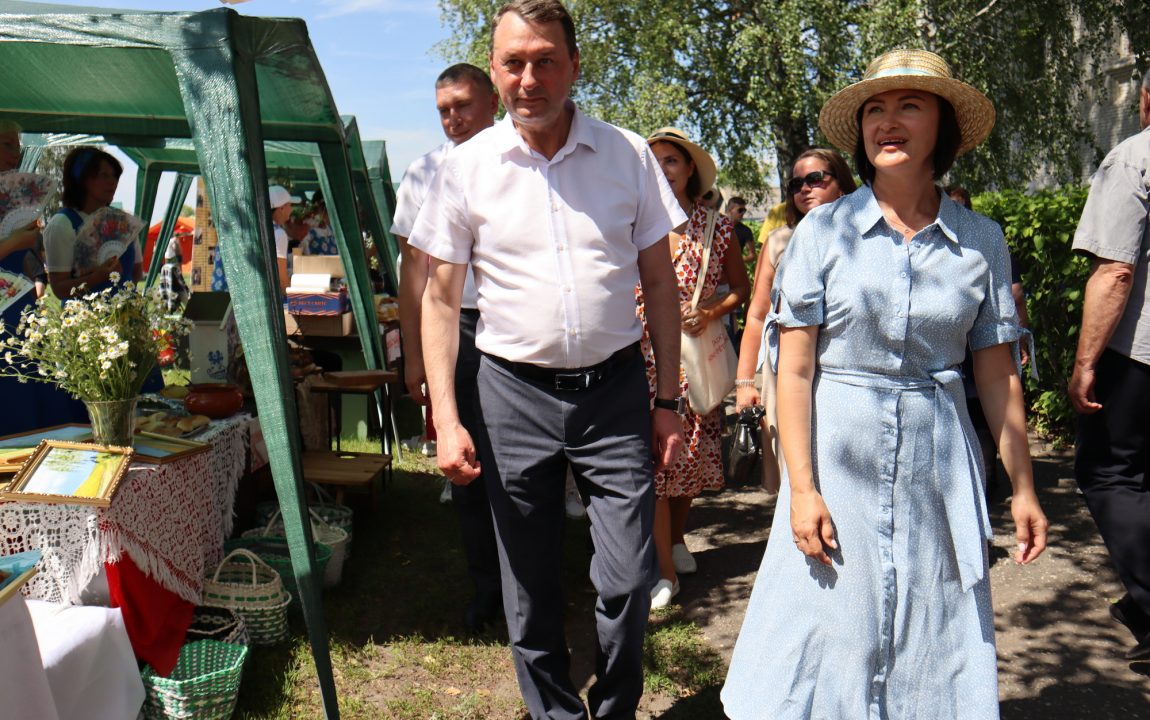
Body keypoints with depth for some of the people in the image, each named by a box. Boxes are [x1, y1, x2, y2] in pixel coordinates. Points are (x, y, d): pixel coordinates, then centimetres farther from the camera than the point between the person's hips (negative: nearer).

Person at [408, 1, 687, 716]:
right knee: (531, 595, 10)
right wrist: (446, 419, -4)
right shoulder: (467, 166, 0)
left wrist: (668, 401, 3)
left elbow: (660, 283, 6)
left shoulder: (628, 155, 1)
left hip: (615, 389, 0)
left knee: (629, 582, 0)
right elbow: (441, 299, 3)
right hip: (515, 393, 0)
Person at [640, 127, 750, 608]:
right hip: (646, 353, -1)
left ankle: (677, 540, 36)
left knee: (690, 449, 11)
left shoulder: (716, 226, 3)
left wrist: (712, 313, -7)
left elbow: (741, 287, 11)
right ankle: (665, 571, 3)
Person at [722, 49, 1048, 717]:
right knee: (833, 641, 6)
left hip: (937, 458, 2)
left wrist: (1024, 487, 6)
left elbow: (999, 375, 6)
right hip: (838, 454, -2)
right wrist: (801, 486, -11)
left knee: (933, 644, 11)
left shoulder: (981, 240, 2)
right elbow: (795, 369, -6)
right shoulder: (825, 229, -4)